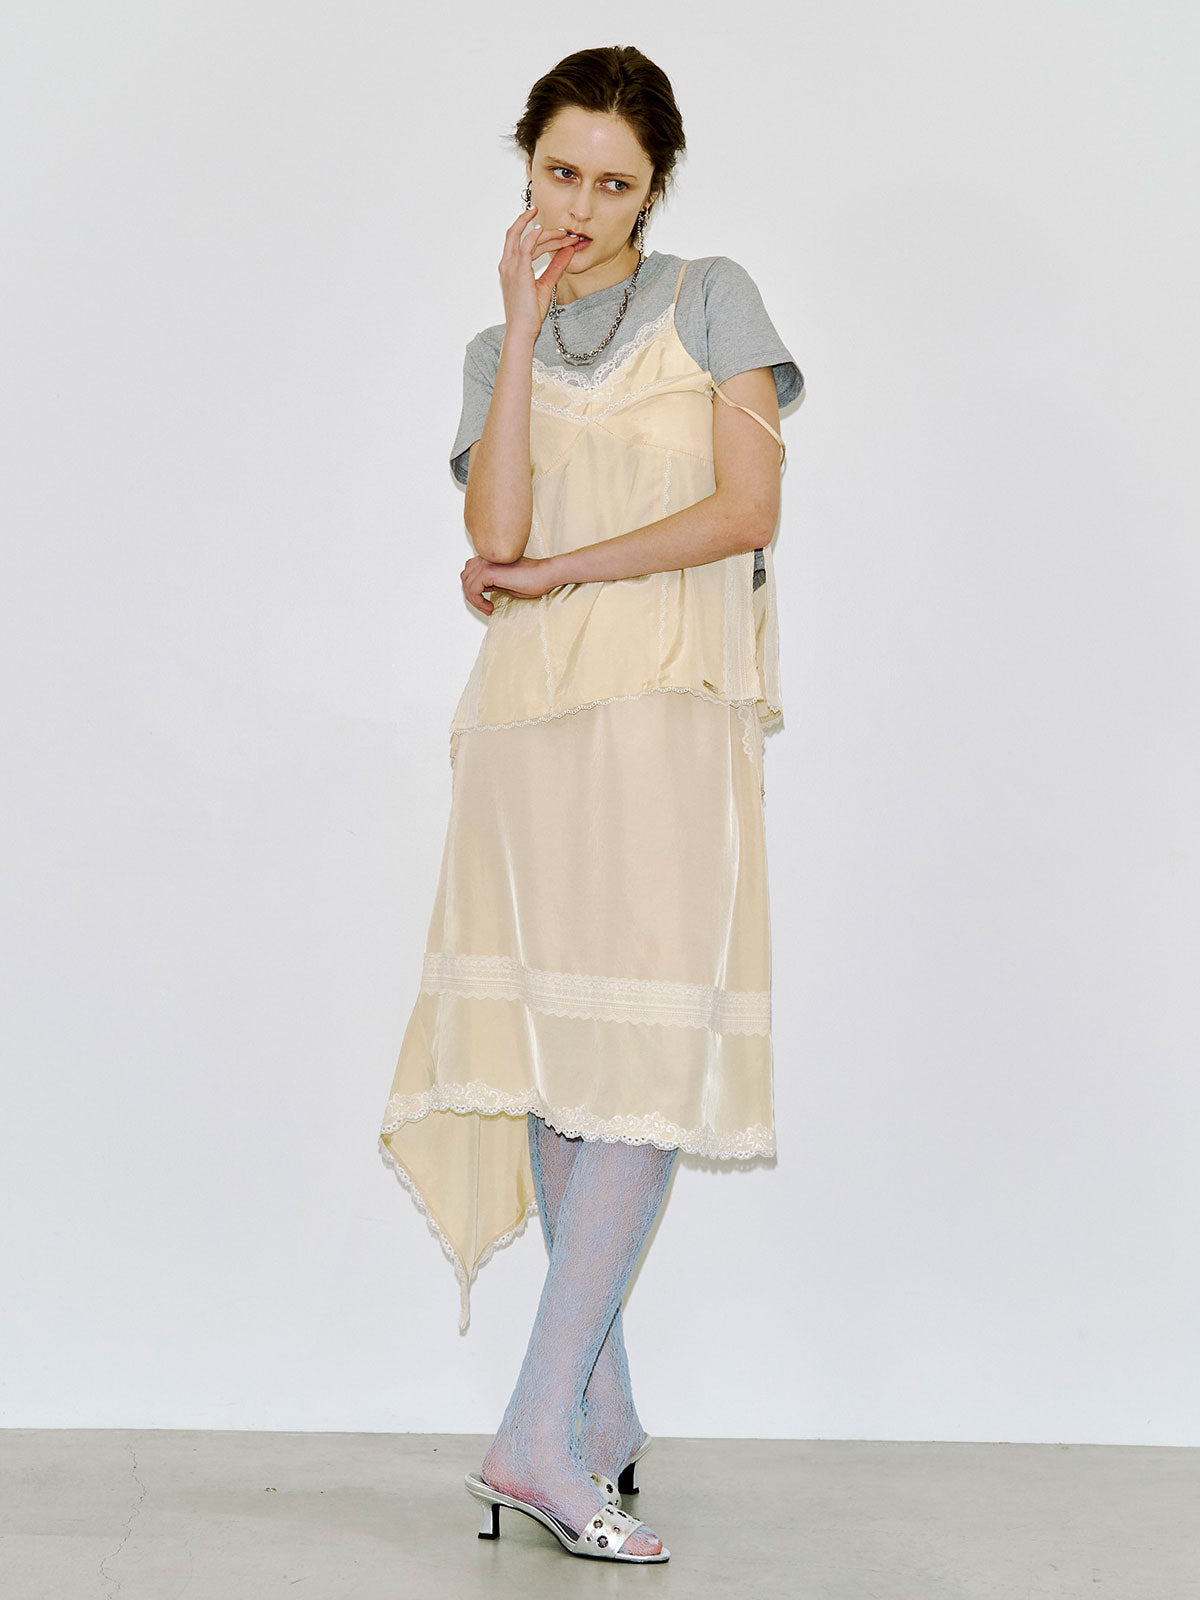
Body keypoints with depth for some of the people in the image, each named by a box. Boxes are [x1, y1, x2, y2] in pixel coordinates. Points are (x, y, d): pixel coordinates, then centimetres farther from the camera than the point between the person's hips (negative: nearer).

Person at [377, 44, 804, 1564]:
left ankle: (541, 1434, -12)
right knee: (553, 1056, 1)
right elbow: (496, 531, -2)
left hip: (669, 707, -3)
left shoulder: (711, 298, 10)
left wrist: (553, 573, -4)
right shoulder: (497, 349, 18)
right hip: (528, 714, 4)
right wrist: (527, 322, 0)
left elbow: (747, 509, -3)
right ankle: (603, 1414, 11)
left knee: (647, 1052, -13)